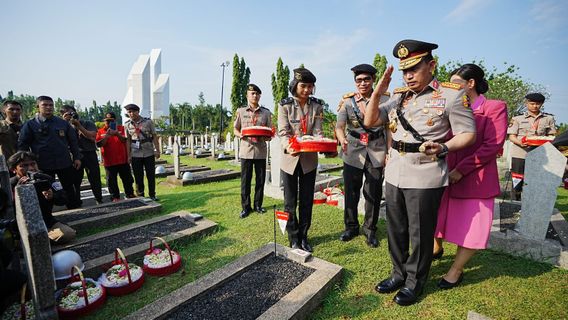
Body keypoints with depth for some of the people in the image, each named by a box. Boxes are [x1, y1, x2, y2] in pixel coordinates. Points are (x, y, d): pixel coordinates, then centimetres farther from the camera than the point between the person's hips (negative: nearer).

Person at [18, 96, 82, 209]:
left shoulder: (63, 123, 7)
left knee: (70, 189, 10)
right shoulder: (30, 124, 1)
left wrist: (76, 157, 4)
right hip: (43, 165, -1)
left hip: (65, 163, 2)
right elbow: (22, 145, 1)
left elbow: (73, 141, 9)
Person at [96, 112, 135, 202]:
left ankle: (130, 194, 21)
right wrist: (107, 135, -18)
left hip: (123, 159, 0)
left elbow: (125, 140, -5)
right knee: (111, 180, 6)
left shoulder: (121, 128, 6)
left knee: (127, 178, 9)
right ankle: (115, 197, 16)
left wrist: (117, 134, -23)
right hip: (109, 161, 0)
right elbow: (99, 144, -5)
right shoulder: (101, 131, 6)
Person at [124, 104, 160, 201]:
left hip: (149, 153, -1)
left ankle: (152, 195, 18)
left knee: (151, 175, 5)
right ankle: (140, 196, 19)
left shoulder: (148, 122, -2)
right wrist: (129, 155, 2)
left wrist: (157, 150, -8)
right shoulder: (127, 125, 3)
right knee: (138, 177, 7)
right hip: (135, 155, 1)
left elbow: (154, 136, -2)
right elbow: (128, 140, 5)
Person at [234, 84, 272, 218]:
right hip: (246, 150, -1)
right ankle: (246, 207, 17)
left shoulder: (266, 112, 6)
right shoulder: (241, 111, 6)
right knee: (245, 180, 4)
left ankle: (258, 205, 24)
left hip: (261, 150, 1)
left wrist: (265, 136, -15)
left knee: (260, 180, 8)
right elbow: (235, 130, 10)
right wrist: (242, 135, -12)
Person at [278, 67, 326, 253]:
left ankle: (303, 236, 29)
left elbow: (318, 131, -4)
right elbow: (283, 132, -12)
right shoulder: (285, 105, -4)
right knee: (290, 202, 7)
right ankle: (293, 238, 25)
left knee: (307, 201, 11)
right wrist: (288, 147, -33)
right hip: (290, 158, -1)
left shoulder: (317, 106, 2)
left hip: (310, 159, 2)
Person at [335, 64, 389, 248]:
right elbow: (339, 126, -6)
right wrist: (342, 140, -27)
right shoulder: (347, 101, 1)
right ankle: (351, 227, 29)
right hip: (353, 152, 0)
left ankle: (370, 229, 27)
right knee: (351, 192, 8)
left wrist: (390, 151, -3)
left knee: (374, 193, 7)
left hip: (376, 152, 0)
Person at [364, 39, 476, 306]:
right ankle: (399, 273, 38)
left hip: (425, 177, -5)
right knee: (396, 229, 16)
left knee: (420, 233, 9)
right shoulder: (399, 96, 11)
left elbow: (467, 134, -4)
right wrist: (377, 92, -4)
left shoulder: (451, 94, -5)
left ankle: (415, 281, 32)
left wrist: (443, 148, -24)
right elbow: (370, 121, 8)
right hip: (394, 173, 5)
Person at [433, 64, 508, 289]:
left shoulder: (495, 108, -7)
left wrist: (461, 170, -18)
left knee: (470, 228, 6)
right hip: (448, 175, 5)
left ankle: (456, 270, 23)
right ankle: (436, 248, 41)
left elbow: (493, 145, -14)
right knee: (439, 216, 16)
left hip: (476, 179, -4)